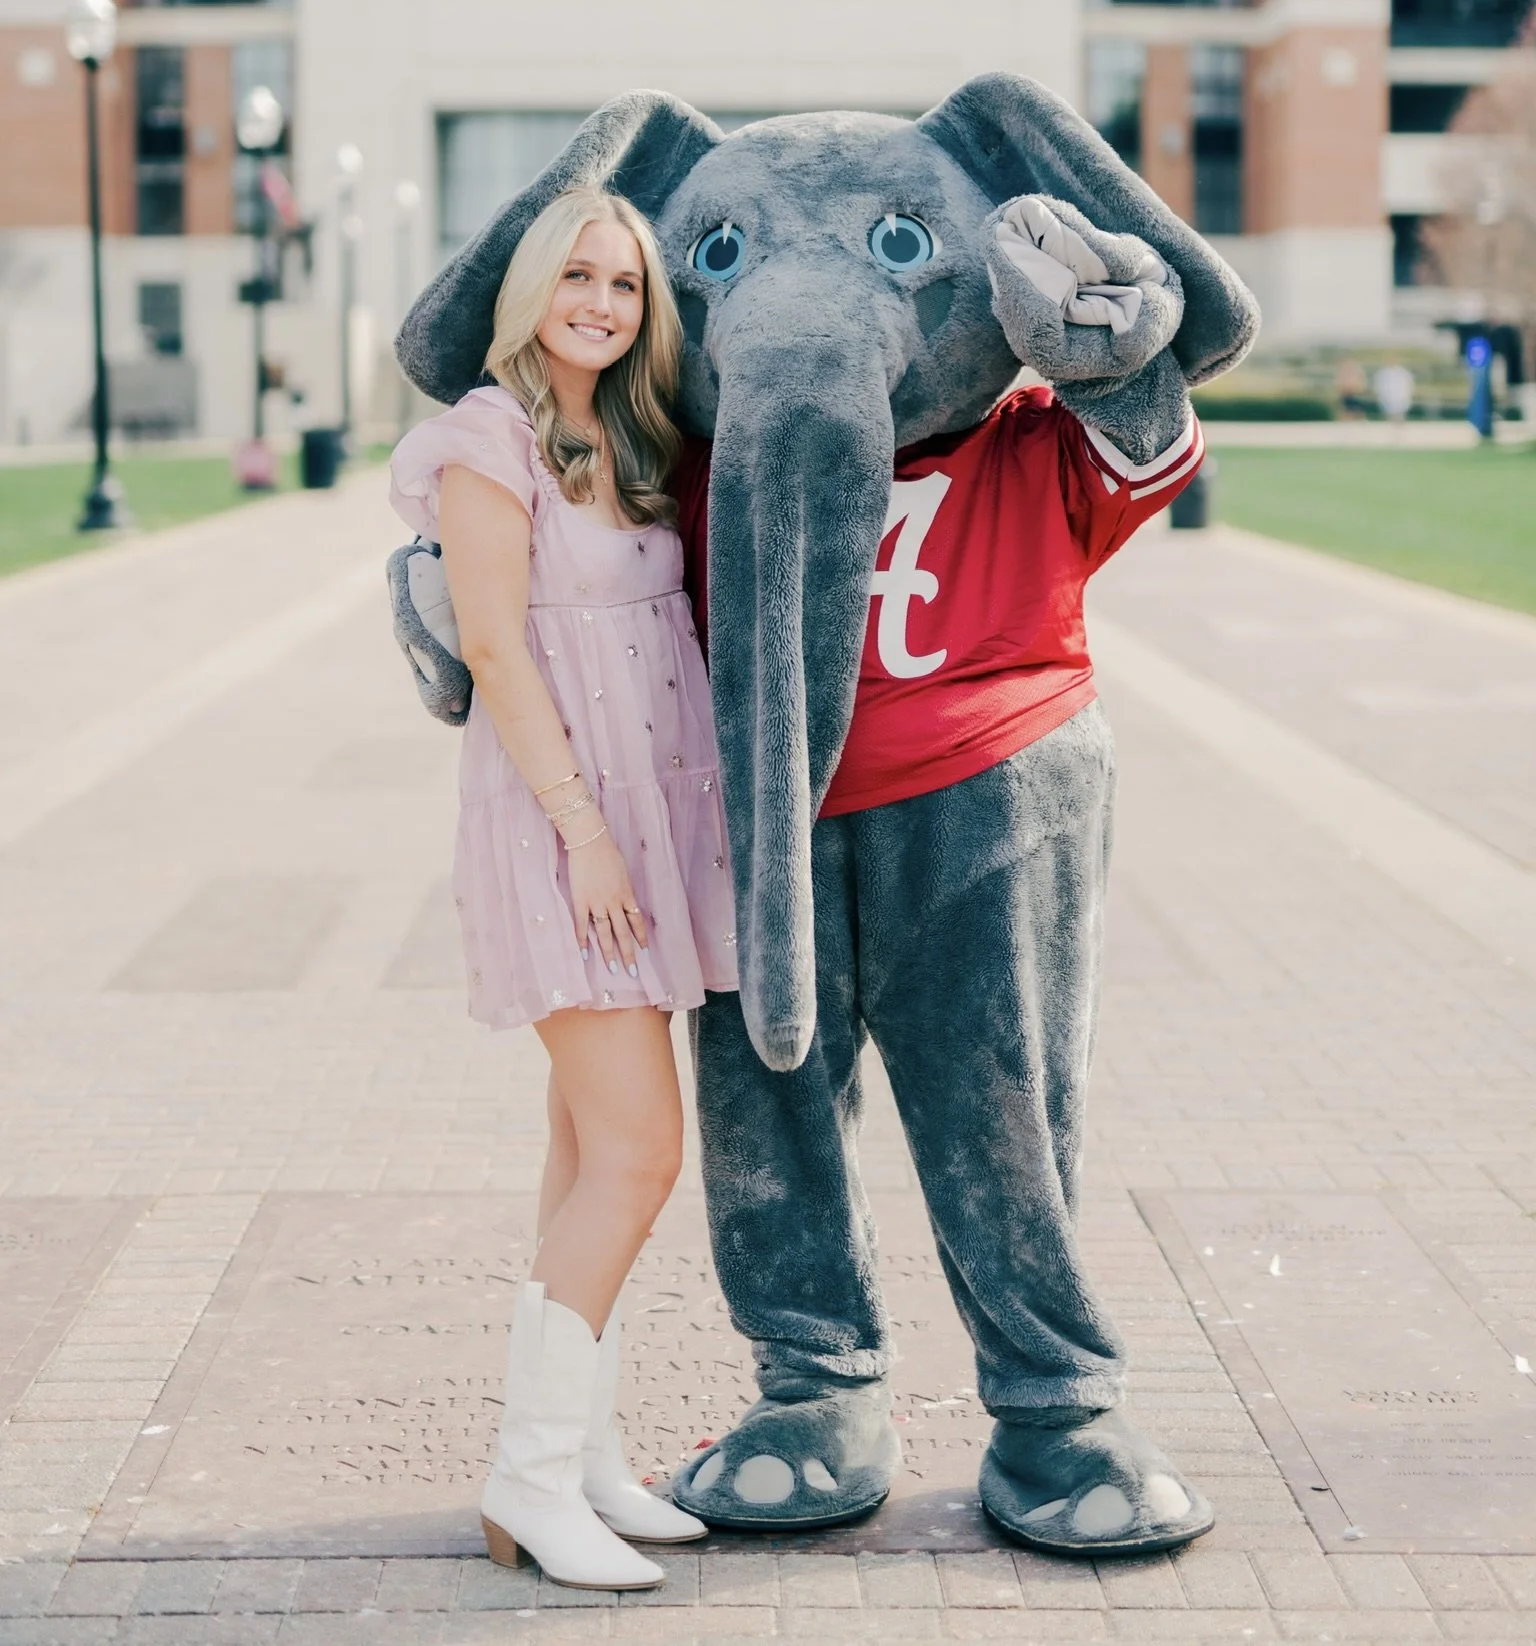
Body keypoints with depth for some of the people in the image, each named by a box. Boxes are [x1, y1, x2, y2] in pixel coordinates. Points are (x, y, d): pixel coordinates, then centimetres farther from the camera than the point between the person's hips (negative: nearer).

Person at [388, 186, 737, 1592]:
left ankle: (584, 1456, 16)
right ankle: (530, 1483, -4)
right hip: (557, 815, -8)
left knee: (595, 1147, 9)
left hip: (649, 810, 8)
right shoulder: (490, 438, -9)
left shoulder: (628, 444, 14)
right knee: (637, 1149, -12)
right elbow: (495, 644, -14)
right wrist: (582, 829, -18)